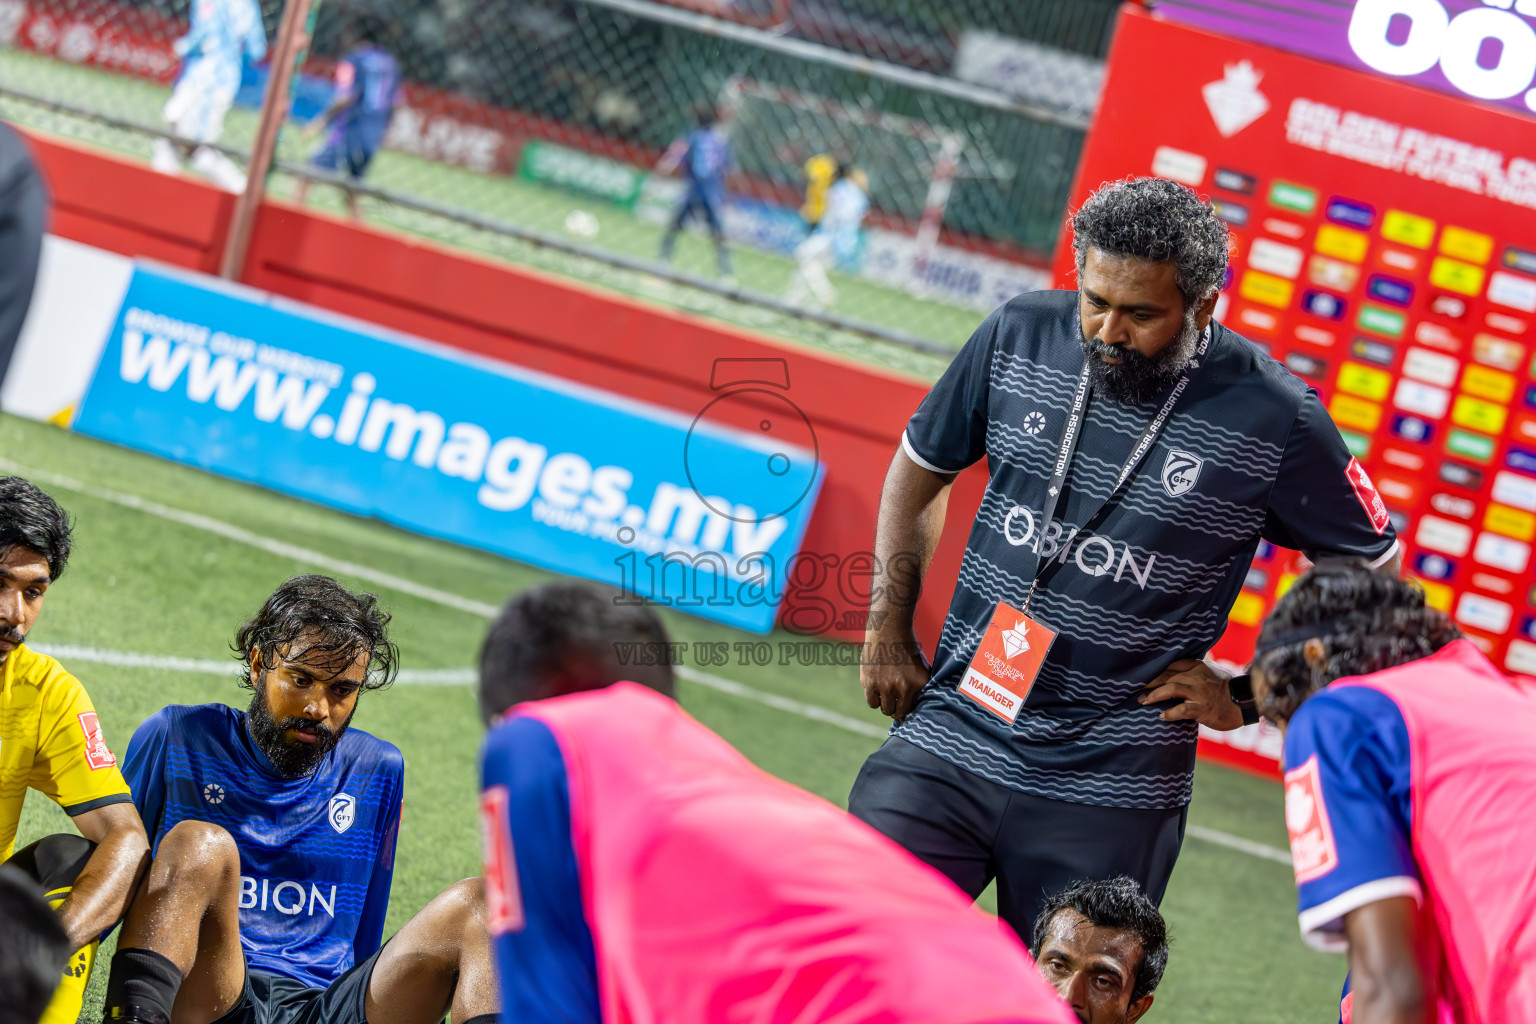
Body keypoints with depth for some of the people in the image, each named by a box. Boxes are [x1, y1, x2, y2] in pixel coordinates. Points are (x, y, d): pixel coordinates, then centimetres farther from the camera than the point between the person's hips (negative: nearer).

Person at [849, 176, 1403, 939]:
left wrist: (1248, 696, -1)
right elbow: (921, 468, 18)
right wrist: (888, 631, 12)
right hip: (947, 741, 2)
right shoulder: (1020, 337, 0)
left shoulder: (1272, 418, -9)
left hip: (1108, 795, -2)